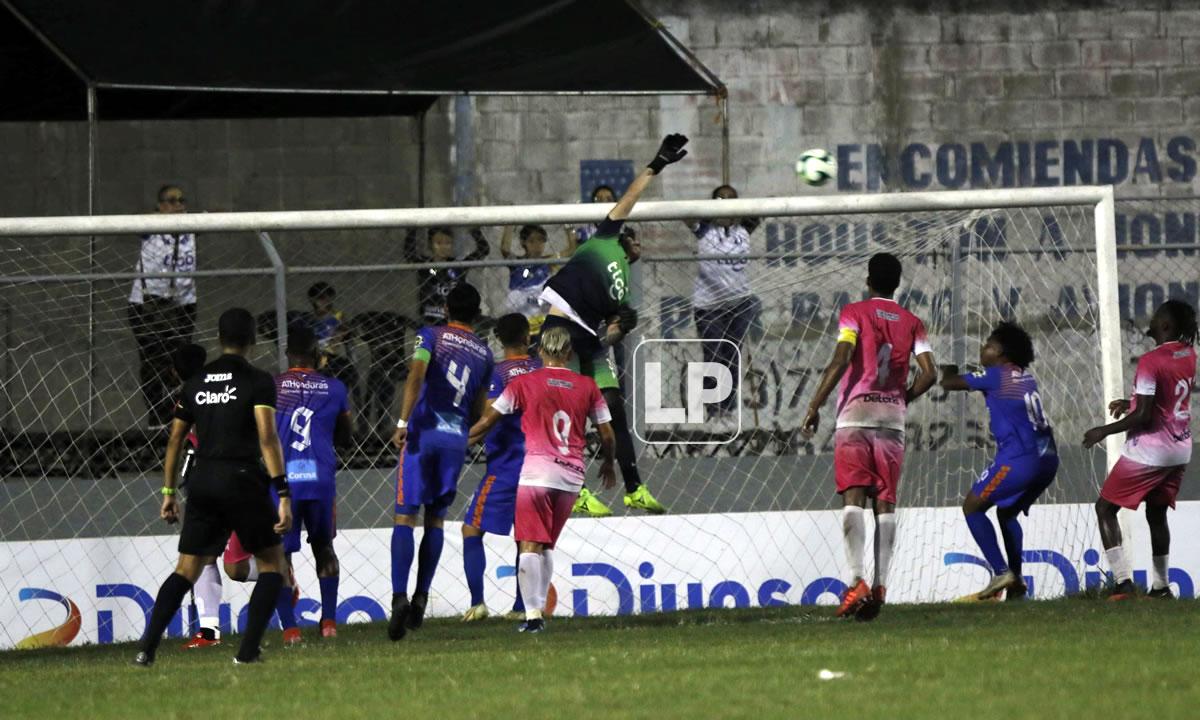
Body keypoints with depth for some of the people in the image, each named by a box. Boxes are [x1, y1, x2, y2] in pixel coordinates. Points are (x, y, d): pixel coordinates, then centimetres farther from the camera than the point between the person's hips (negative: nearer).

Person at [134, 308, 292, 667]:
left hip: (202, 482, 4)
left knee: (186, 570, 8)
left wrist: (168, 492, 21)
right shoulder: (258, 381, -4)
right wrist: (283, 494, -17)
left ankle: (147, 648, -7)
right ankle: (248, 651, 0)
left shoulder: (195, 382, 12)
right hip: (243, 481, -4)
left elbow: (175, 439, 14)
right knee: (271, 563, 10)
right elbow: (267, 437, -14)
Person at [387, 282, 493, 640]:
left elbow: (416, 375, -17)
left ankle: (399, 596, -19)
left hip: (424, 432, -4)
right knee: (436, 518, 15)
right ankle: (422, 596, 12)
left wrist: (403, 422, -21)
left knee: (405, 517, -5)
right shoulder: (484, 353, 13)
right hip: (457, 437, 4)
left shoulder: (431, 336, 0)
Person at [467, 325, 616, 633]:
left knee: (530, 546, -6)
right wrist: (608, 463, 34)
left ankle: (533, 614, -18)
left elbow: (488, 420, 7)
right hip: (572, 475, 3)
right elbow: (607, 435, 14)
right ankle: (539, 611, 13)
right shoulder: (587, 386, 9)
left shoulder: (524, 383, 2)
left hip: (536, 471, -3)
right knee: (547, 545, 16)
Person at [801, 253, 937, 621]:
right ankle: (880, 584, -3)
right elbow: (929, 373, 2)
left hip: (855, 415, -3)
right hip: (893, 419, 3)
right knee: (885, 503, 5)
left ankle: (856, 580, -23)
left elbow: (841, 360, -11)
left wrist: (815, 406, -8)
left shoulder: (854, 313, 2)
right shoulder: (911, 322, 12)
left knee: (853, 498, -9)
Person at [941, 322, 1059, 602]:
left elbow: (949, 383, 5)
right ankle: (1016, 583, 15)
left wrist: (949, 368, 27)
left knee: (972, 507, 3)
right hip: (1047, 458, 8)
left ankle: (1001, 573, -10)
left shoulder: (995, 375, -2)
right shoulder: (1026, 377, 19)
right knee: (1007, 512, 24)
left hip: (1019, 459, -8)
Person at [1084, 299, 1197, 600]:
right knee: (1156, 513, 21)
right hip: (1180, 449, 8)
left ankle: (1123, 581, -9)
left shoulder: (1150, 361, -21)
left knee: (1105, 507, 2)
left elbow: (1143, 416, -22)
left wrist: (1104, 431, -11)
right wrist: (1132, 402, 23)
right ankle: (1161, 586, 20)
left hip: (1149, 449, -8)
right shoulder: (1188, 356, 4)